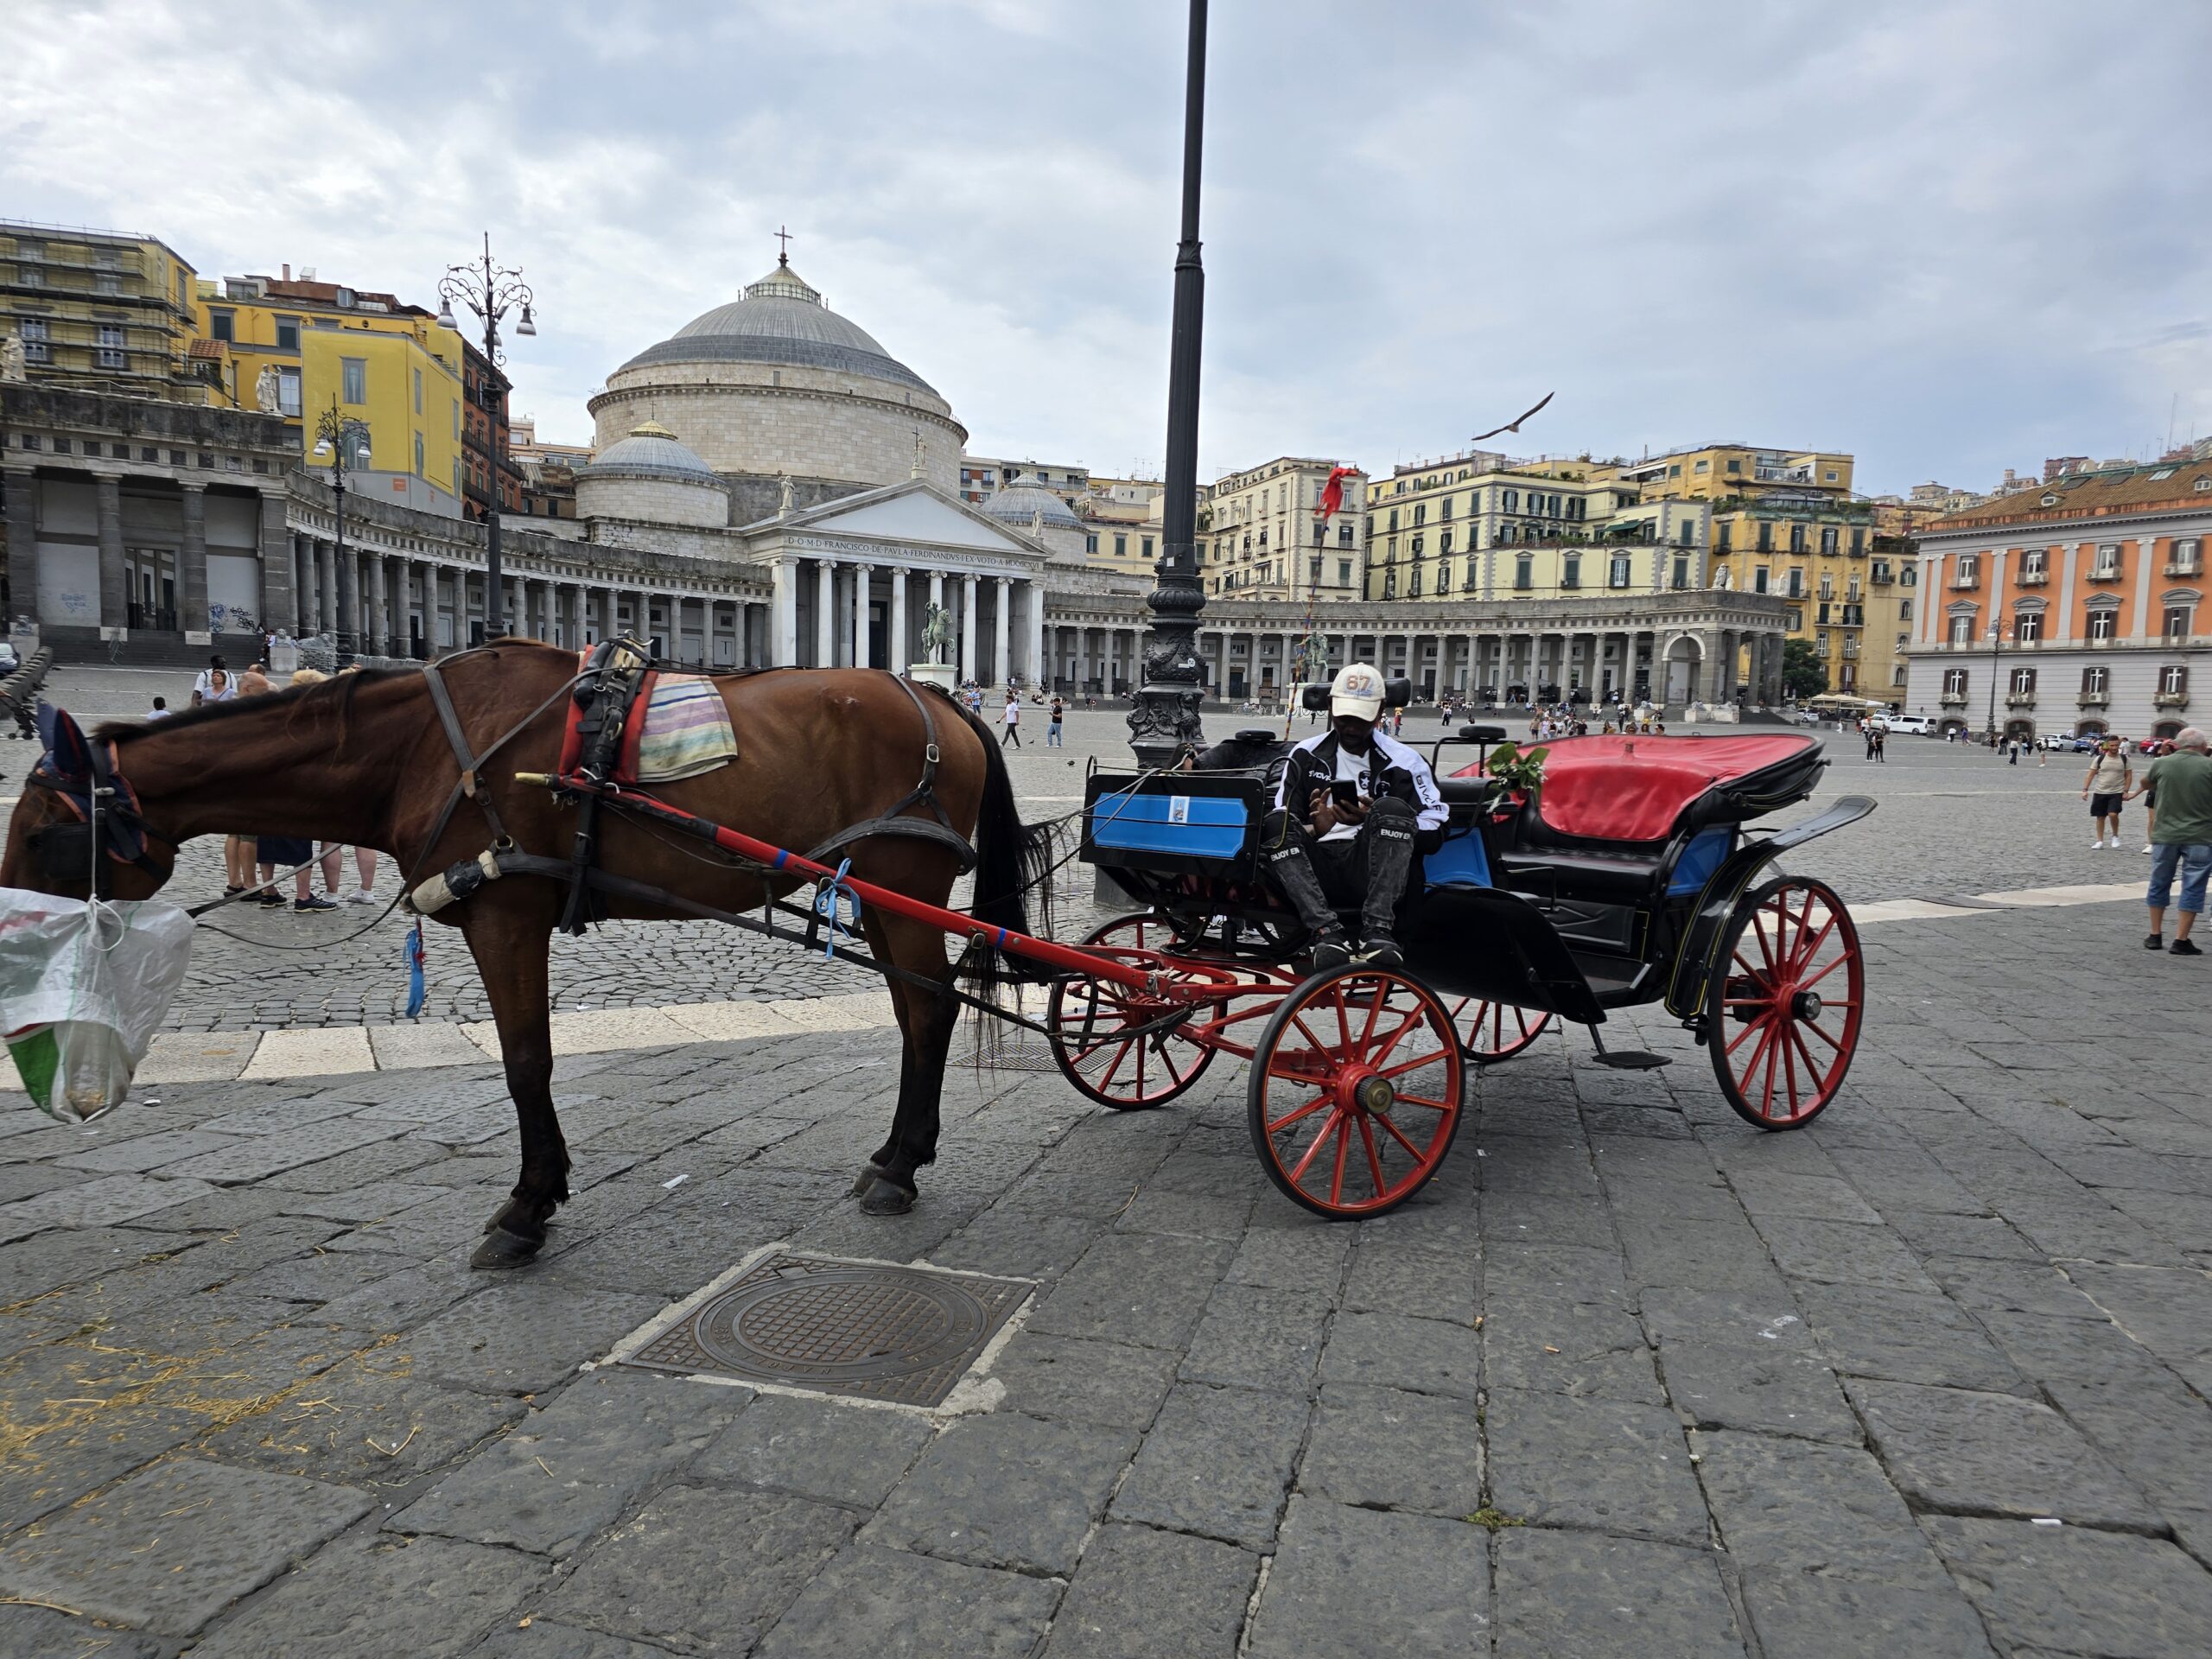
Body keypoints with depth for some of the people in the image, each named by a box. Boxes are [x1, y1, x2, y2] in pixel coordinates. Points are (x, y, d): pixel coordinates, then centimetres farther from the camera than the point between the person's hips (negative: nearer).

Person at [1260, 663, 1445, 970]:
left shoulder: (1403, 761, 11)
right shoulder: (1306, 755, 15)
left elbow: (1433, 827, 2)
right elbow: (1282, 828, 7)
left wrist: (1380, 820, -15)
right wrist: (1314, 830, -16)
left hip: (1372, 870, -1)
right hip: (1317, 869, 1)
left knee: (1393, 807, -27)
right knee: (1276, 821, -25)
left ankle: (1376, 930, -36)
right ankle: (1326, 931, -39)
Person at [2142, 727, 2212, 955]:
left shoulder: (2161, 763, -1)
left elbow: (2146, 786, 18)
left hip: (2165, 835, 2)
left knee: (2159, 885, 15)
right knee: (2192, 889, 4)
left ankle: (2154, 935, 21)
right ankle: (2181, 941, 2)